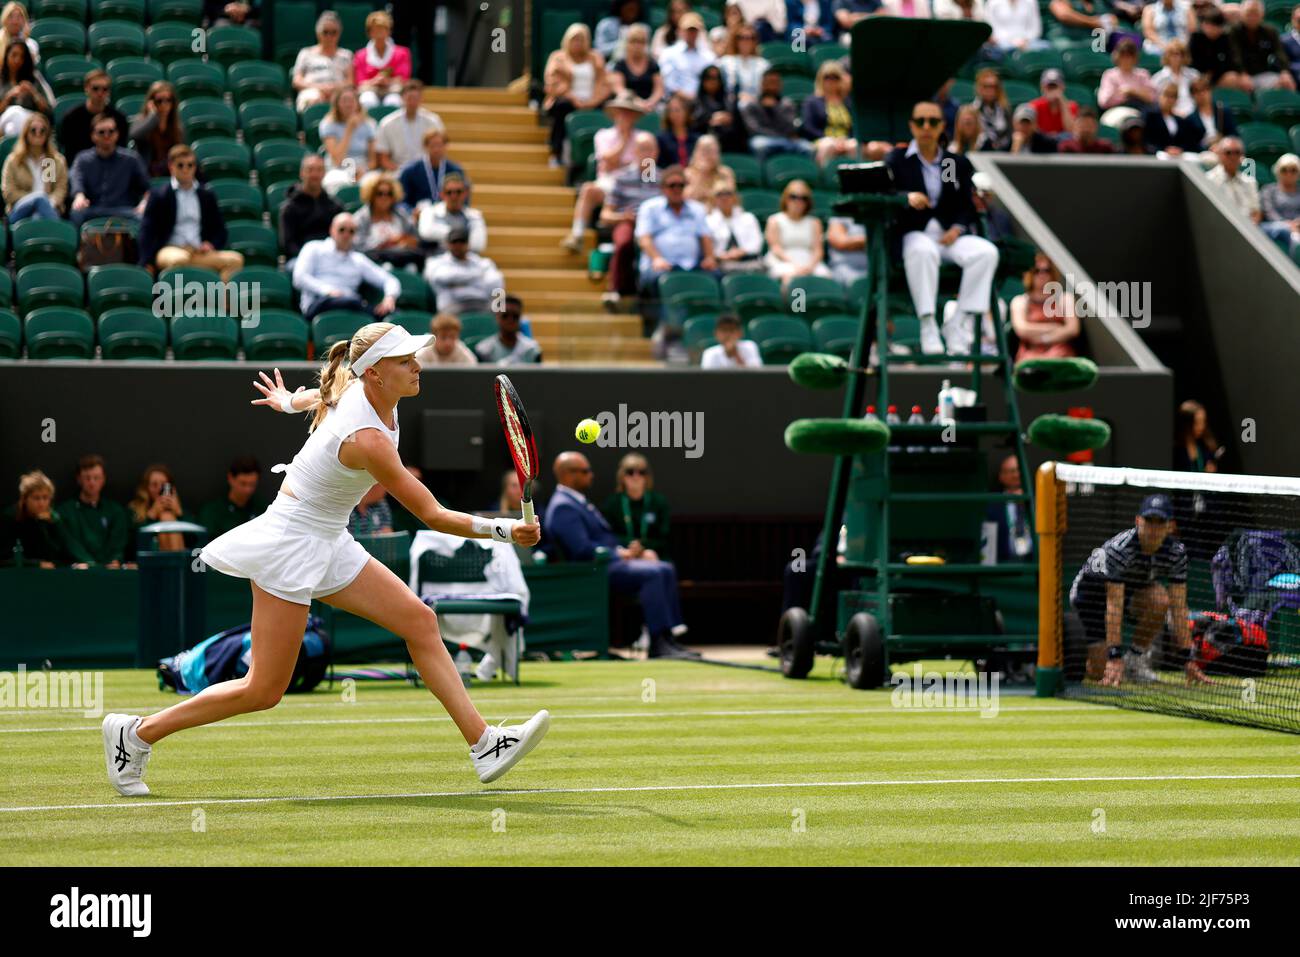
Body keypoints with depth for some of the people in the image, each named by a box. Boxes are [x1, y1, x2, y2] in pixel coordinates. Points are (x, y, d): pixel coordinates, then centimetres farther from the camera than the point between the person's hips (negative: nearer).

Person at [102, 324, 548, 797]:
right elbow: (431, 515, -24)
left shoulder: (360, 388, -4)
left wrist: (292, 401, 42)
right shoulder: (368, 440, -29)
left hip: (329, 544, 9)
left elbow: (327, 394, 22)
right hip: (292, 542, -9)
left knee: (419, 620, -2)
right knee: (263, 691, -3)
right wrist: (503, 529, -27)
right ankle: (135, 734, 10)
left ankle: (484, 744, -2)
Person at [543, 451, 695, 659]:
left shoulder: (577, 501, 21)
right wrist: (620, 554, -15)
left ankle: (668, 637, -4)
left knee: (666, 570, 2)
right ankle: (657, 644, -27)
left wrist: (623, 551, 6)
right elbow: (582, 549, -23)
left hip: (610, 561, 11)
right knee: (653, 573, -25)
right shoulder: (563, 507, -14)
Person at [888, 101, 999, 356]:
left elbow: (967, 207, 12)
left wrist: (957, 228, -9)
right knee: (923, 251, -40)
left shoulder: (959, 164, 18)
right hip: (912, 233, -3)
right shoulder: (897, 160, 11)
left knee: (986, 252, -28)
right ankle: (928, 327, -37)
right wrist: (907, 197, -24)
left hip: (950, 235, 3)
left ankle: (963, 323, -26)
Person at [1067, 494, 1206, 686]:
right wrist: (1115, 657, -39)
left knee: (1160, 600, -32)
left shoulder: (1176, 552, -19)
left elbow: (1179, 608, -18)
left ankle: (1135, 659, -9)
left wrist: (1188, 659, -23)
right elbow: (1114, 606, -36)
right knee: (1100, 670, -16)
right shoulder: (1120, 548, -33)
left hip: (1134, 591, 4)